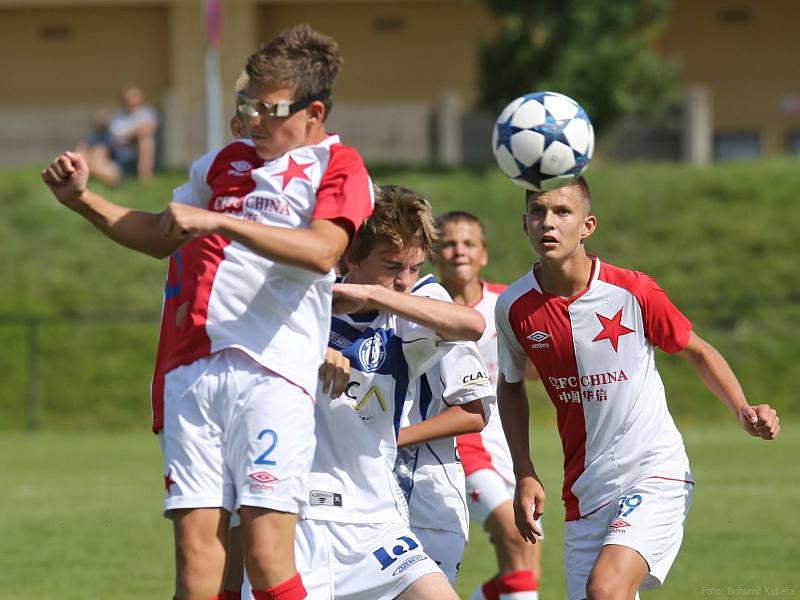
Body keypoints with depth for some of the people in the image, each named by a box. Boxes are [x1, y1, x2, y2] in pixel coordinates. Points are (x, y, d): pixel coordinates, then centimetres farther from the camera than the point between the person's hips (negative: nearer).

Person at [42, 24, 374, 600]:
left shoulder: (337, 168, 2)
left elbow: (321, 251, -17)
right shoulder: (225, 162, 22)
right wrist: (83, 200, 22)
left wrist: (219, 222, -22)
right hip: (190, 369, 6)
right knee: (195, 548, -3)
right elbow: (161, 236, 35)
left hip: (271, 373, -5)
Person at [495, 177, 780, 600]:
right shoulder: (515, 308, -4)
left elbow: (697, 351, 6)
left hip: (655, 474, -4)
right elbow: (510, 386, 15)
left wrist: (744, 412, -9)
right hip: (584, 493, 4)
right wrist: (525, 475, 7)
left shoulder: (632, 292, -11)